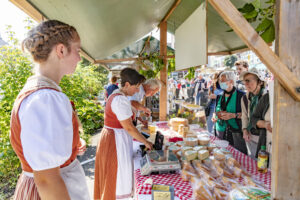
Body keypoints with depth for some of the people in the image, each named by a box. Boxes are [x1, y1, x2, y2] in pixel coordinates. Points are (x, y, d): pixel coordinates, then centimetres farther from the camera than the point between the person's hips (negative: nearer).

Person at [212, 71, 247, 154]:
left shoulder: (241, 95, -6)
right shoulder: (219, 96, 12)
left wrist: (233, 115, -20)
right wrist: (215, 116, 3)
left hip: (236, 132, -5)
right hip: (221, 132, 5)